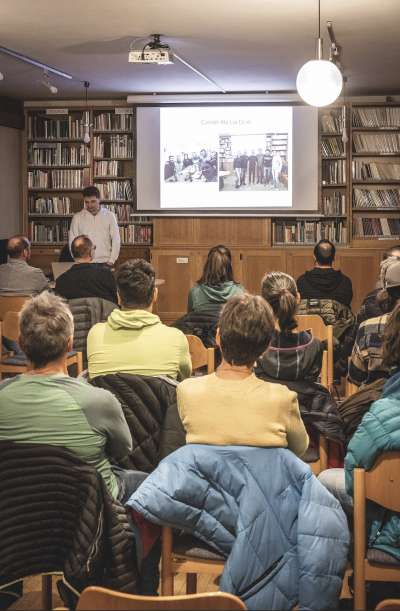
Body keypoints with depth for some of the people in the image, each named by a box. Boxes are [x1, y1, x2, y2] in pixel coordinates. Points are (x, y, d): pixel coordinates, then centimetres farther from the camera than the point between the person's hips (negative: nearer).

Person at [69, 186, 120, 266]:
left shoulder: (109, 216, 4)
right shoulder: (77, 217, 4)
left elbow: (116, 240, 4)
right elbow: (72, 242, 4)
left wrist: (111, 260, -4)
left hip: (105, 262, 0)